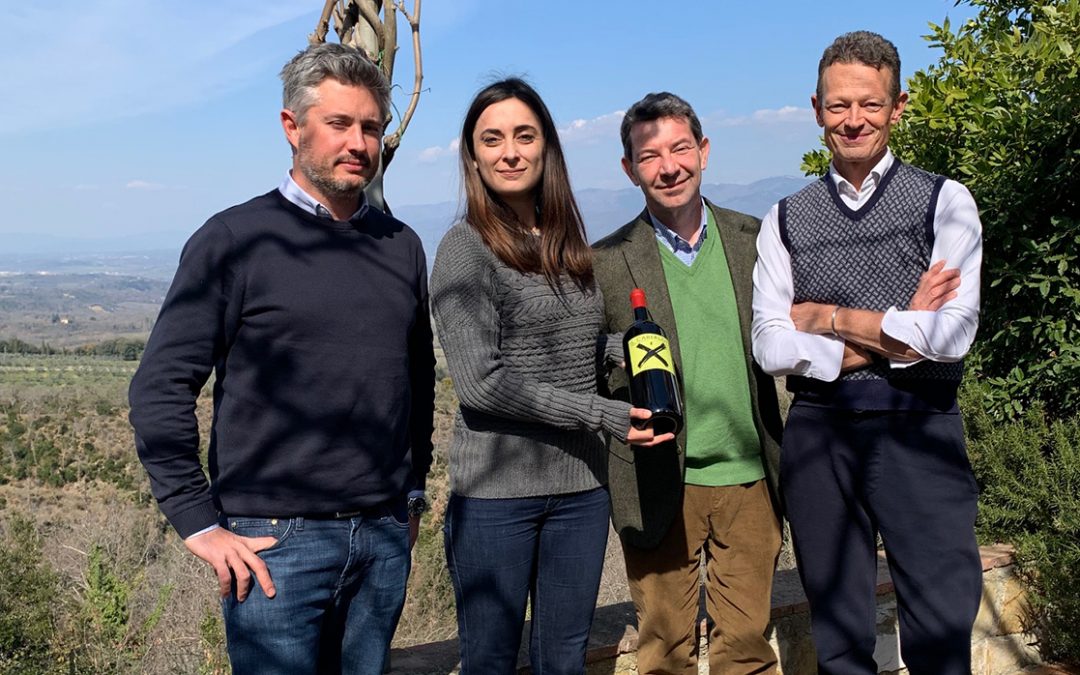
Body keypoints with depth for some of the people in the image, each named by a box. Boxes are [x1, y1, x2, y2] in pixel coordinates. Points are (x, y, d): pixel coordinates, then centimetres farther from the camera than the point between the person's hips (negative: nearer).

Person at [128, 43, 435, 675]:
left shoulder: (402, 246, 9)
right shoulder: (236, 239, -6)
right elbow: (160, 389, -8)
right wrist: (200, 524, -10)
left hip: (385, 538, 5)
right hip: (275, 541, -4)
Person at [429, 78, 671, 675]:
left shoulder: (569, 245, 10)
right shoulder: (465, 249, -8)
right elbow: (480, 382, -15)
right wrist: (602, 415, -16)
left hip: (580, 487, 5)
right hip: (496, 490, -5)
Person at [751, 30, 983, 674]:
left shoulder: (945, 202, 1)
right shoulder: (786, 221, 8)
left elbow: (951, 336, -11)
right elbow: (771, 347, -3)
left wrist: (827, 316, -5)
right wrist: (891, 338, -10)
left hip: (919, 430, -2)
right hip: (818, 434, 2)